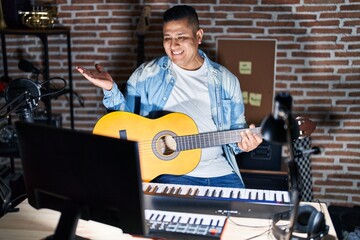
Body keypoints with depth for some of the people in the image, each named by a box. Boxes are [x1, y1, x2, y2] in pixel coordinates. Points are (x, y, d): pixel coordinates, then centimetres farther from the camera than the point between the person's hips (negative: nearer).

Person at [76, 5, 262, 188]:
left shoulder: (226, 80, 6)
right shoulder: (147, 75, 1)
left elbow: (236, 128, 15)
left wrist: (242, 142, -7)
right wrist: (111, 90, -10)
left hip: (220, 172, 3)